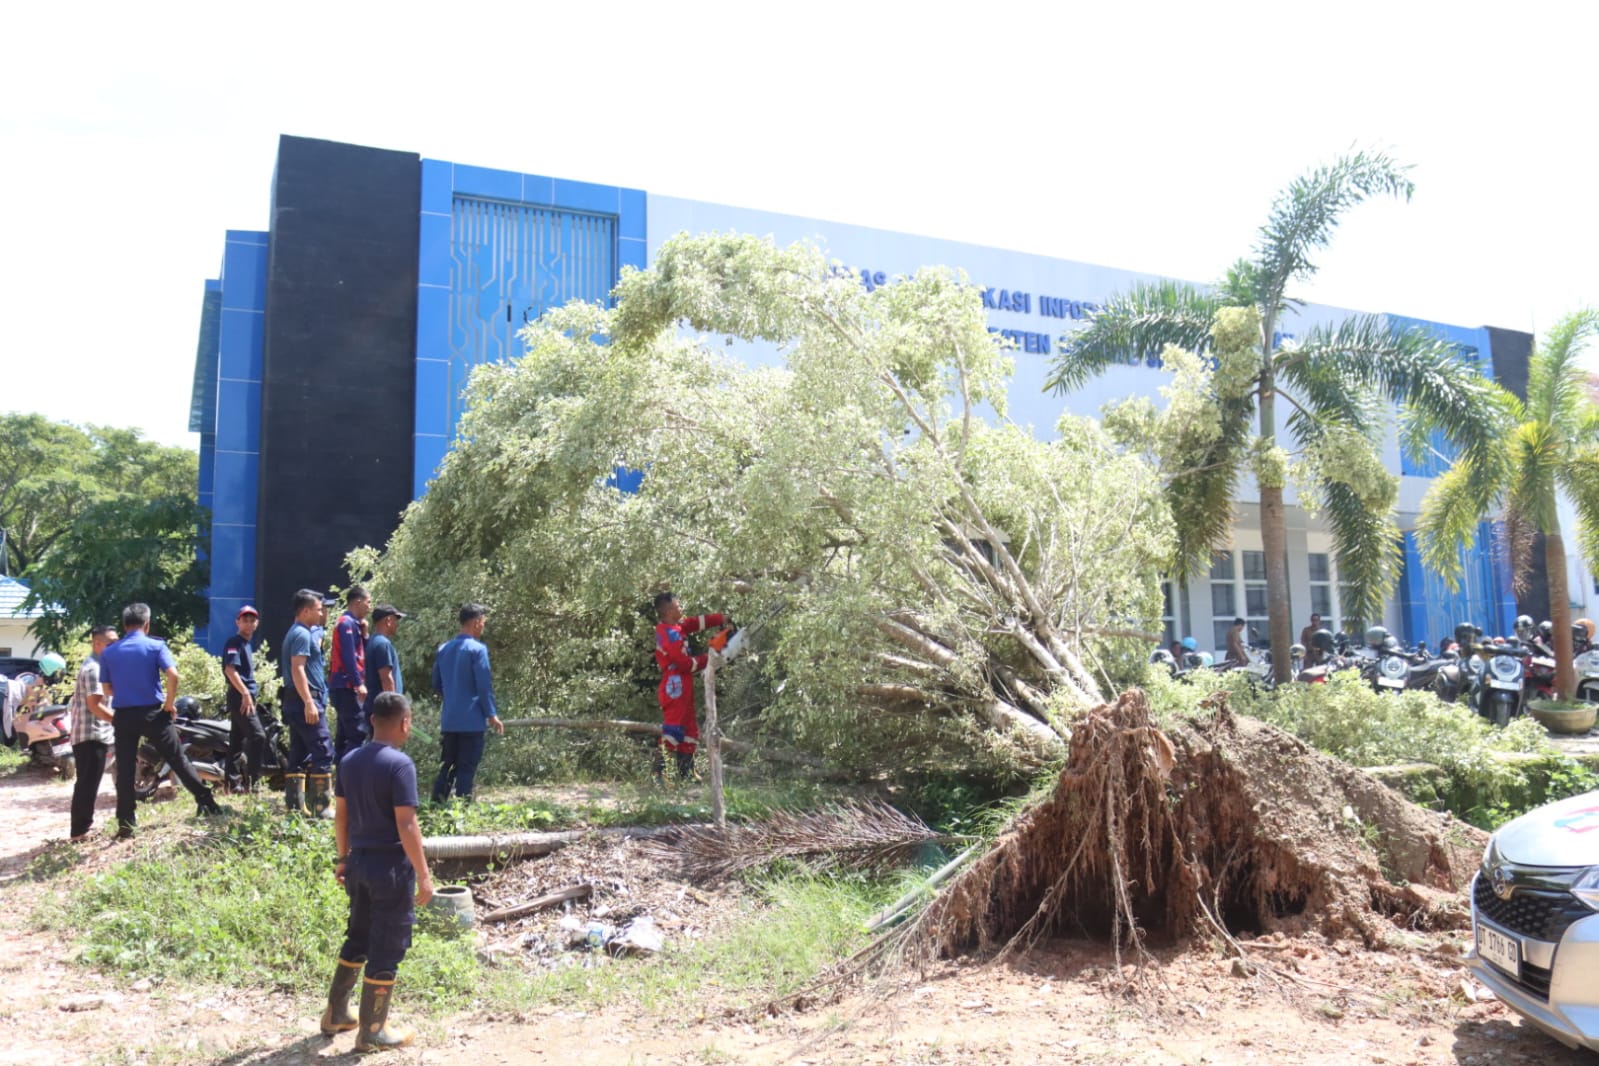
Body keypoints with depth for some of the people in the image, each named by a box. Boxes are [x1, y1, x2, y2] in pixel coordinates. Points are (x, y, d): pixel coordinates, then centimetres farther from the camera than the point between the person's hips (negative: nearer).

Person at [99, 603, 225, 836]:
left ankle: (125, 824, 6)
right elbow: (172, 674, -17)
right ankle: (207, 802, 7)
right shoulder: (156, 646, -3)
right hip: (152, 713, -2)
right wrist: (169, 703, -4)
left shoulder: (108, 653, 6)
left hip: (123, 716, 2)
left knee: (125, 771, 7)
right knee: (178, 760, 6)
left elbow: (107, 690, 9)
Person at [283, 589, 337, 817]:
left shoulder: (299, 632, 18)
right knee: (323, 754, -9)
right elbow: (297, 669, -22)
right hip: (306, 700, -11)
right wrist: (309, 703, -26)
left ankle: (295, 805, 13)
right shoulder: (302, 634, -13)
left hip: (298, 702, 11)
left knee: (300, 756, 11)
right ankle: (320, 806, -9)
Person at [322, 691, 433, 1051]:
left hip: (359, 861, 7)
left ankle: (336, 1013, 35)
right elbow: (406, 825, -21)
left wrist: (344, 858, 23)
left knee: (358, 938, 24)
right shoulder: (400, 764, -19)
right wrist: (423, 875, -15)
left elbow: (340, 815, 11)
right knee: (386, 948, 6)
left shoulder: (349, 761, 3)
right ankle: (372, 1031, 16)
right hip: (391, 866, -7)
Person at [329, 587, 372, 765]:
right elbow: (349, 656, -19)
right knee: (358, 732, -13)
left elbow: (361, 654, 20)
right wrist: (359, 684, -21)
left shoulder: (353, 623, 19)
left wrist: (364, 633, 9)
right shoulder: (347, 623, -11)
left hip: (345, 687, 10)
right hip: (346, 686, -10)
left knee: (345, 735, 12)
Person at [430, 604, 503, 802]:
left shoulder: (443, 649, 10)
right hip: (471, 720, -6)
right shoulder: (477, 649, -12)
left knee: (446, 767, 13)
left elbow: (437, 685, 16)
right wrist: (492, 715, -6)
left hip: (449, 720, 6)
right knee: (467, 769, 0)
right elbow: (484, 686, -14)